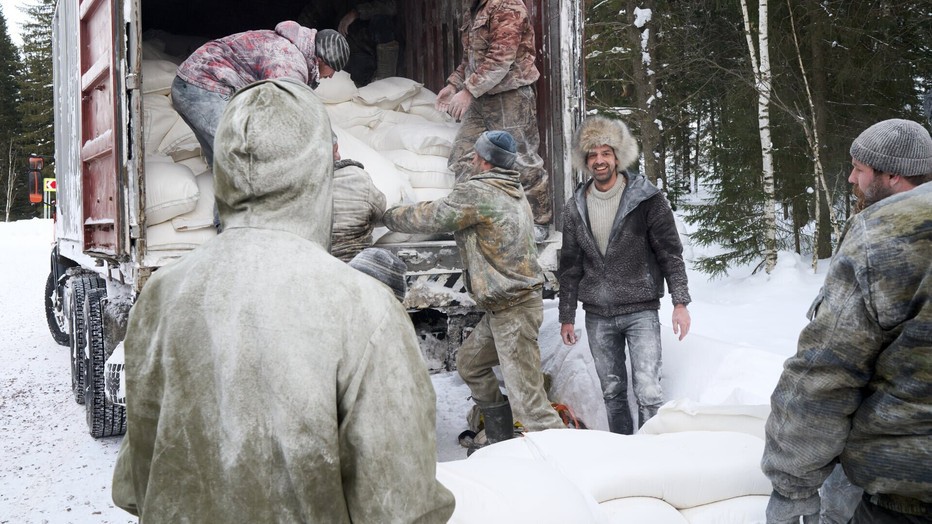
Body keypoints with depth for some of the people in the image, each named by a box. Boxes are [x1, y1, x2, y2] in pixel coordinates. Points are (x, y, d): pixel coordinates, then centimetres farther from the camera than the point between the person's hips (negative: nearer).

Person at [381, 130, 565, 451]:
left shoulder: (476, 193, -16)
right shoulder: (513, 191, 12)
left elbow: (431, 218, -7)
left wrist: (389, 216, 10)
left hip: (512, 310, -10)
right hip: (504, 306, 10)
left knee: (527, 399, -9)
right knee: (469, 362, 23)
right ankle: (501, 441, 32)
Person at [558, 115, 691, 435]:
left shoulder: (646, 199, -4)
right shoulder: (575, 208, 7)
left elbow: (670, 252, -3)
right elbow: (570, 266, 12)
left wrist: (680, 302, -10)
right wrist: (566, 316, 12)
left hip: (641, 310, -4)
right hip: (597, 315, 4)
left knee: (648, 391, -12)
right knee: (612, 392, 11)